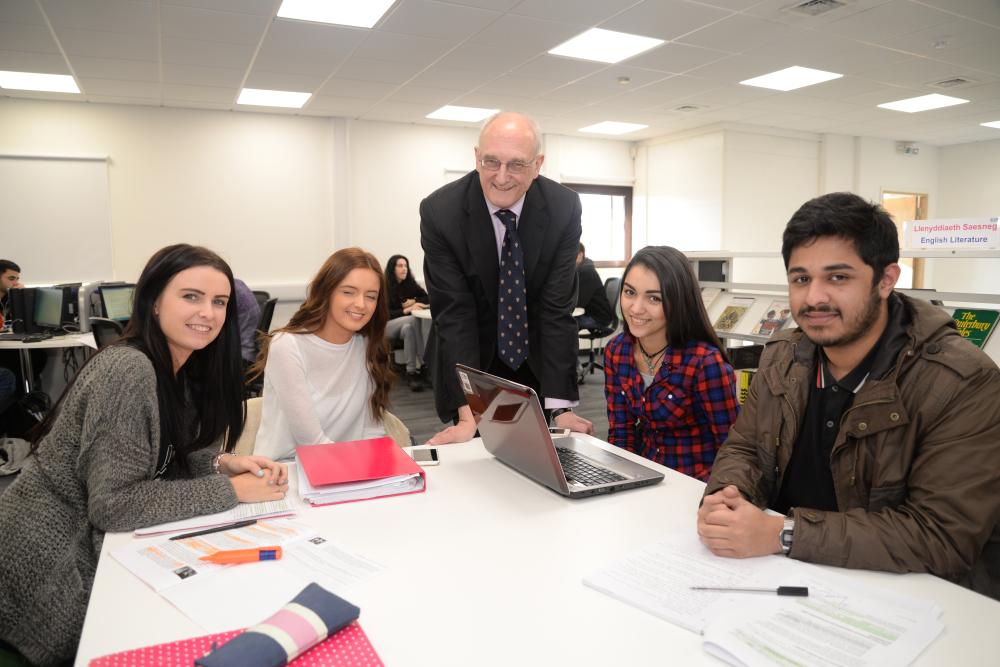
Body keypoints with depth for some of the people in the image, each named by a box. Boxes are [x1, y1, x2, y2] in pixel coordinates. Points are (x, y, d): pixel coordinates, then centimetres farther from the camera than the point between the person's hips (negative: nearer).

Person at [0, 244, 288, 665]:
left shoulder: (181, 369, 2)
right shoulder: (128, 370, -26)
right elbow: (113, 504, -28)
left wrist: (223, 464, -12)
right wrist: (229, 490, -24)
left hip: (91, 544, 8)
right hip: (49, 562, -8)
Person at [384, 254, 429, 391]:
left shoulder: (410, 284, 8)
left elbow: (428, 299, 9)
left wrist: (413, 302, -9)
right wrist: (406, 310, -26)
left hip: (407, 325, 4)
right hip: (387, 326, -4)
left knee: (408, 328, -35)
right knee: (413, 319, -33)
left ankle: (411, 372, -38)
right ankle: (424, 364, -35)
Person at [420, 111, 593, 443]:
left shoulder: (564, 208, -17)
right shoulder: (440, 211, -20)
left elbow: (557, 307, -17)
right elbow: (454, 313, -21)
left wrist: (561, 407, -21)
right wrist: (468, 413, -27)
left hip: (538, 365, 2)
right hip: (473, 364, -1)